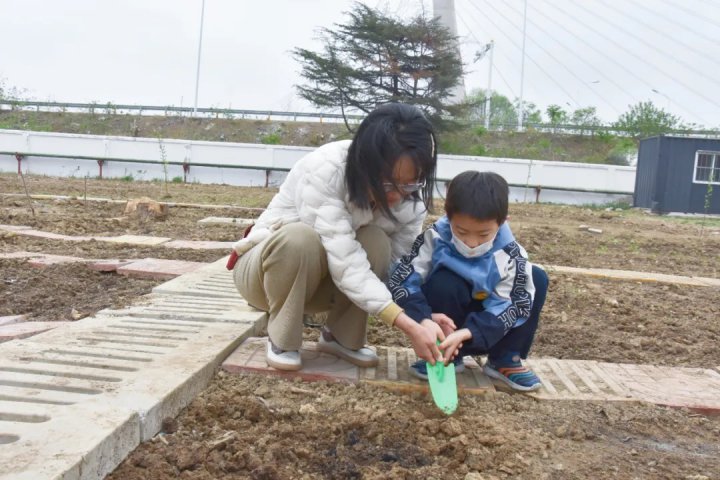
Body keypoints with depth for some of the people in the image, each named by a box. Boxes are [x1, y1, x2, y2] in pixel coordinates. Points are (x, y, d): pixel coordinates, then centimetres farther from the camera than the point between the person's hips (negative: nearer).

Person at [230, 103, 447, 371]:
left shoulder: (409, 199, -15)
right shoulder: (323, 171, -34)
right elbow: (346, 264, -38)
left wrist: (425, 317, -35)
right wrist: (408, 325, -43)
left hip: (319, 280, 4)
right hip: (264, 267, -4)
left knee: (376, 242, -26)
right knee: (300, 238, -38)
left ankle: (341, 337, -6)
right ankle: (281, 341, -14)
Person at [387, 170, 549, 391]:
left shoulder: (509, 254, -22)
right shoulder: (434, 239, -23)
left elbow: (505, 306, -24)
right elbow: (400, 281, -22)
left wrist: (467, 333, -39)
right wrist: (425, 318, -37)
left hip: (487, 329, 2)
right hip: (446, 323, -2)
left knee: (536, 279, -15)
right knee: (443, 283, -33)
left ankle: (505, 359, -6)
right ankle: (446, 355, -10)